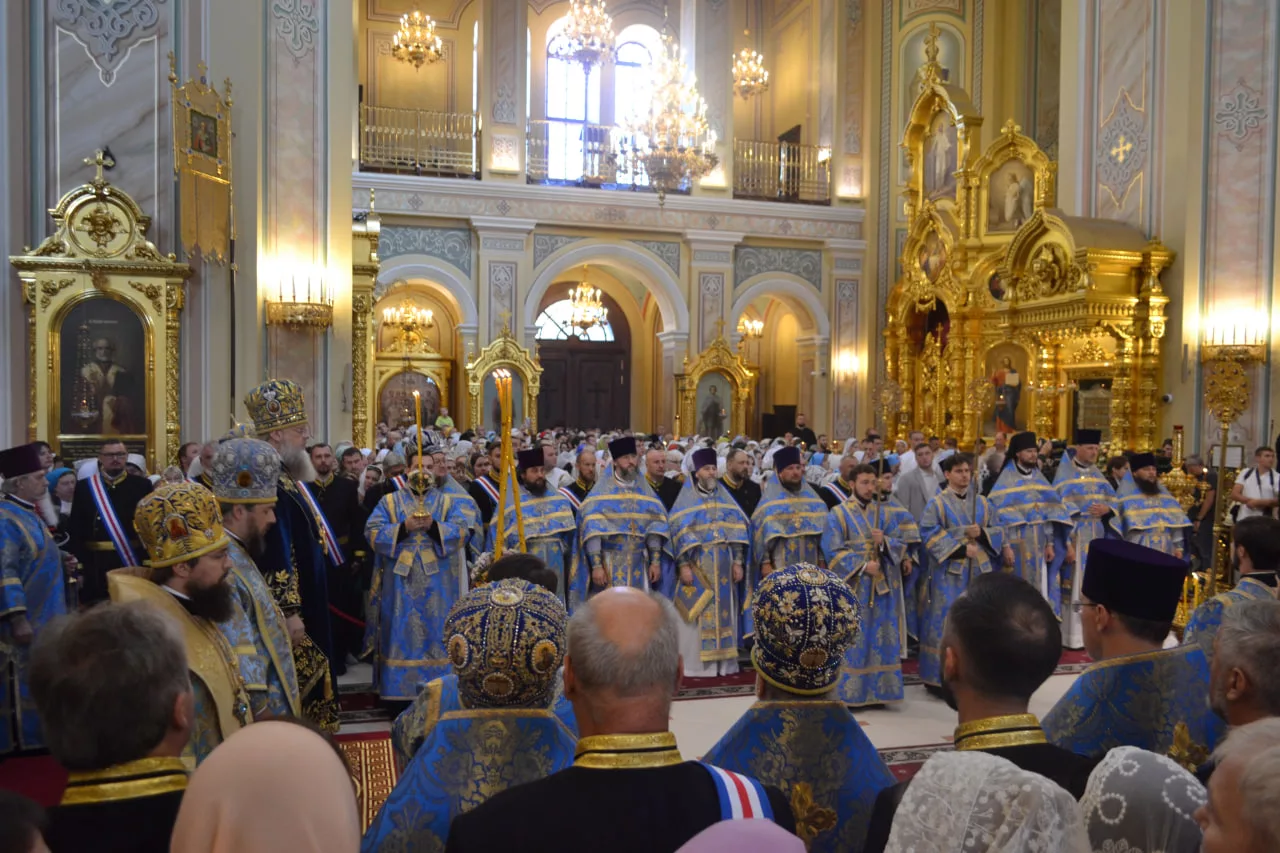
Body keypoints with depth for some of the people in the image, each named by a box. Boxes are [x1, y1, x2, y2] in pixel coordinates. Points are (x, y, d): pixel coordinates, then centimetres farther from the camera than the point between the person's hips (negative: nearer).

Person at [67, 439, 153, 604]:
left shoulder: (142, 485, 2)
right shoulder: (84, 487, 3)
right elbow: (75, 529, 3)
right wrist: (78, 567, -3)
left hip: (134, 562, 0)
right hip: (96, 564, 1)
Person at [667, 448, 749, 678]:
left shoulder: (725, 499, 12)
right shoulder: (686, 500, 0)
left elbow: (737, 531, 8)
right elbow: (679, 533, -7)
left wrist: (738, 562, 0)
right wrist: (683, 565, -15)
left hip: (723, 567, 4)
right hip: (697, 566, -4)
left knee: (723, 612, 6)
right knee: (697, 616, -2)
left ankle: (723, 662, 15)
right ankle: (694, 664, 5)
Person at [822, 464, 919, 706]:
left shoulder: (886, 513, 11)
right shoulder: (838, 514, 0)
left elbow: (901, 542, 4)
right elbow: (834, 551, -8)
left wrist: (885, 541, -17)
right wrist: (862, 566, -18)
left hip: (883, 585, 4)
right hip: (853, 586, -4)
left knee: (881, 640, 6)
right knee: (853, 641, -2)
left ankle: (878, 691, 14)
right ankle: (850, 693, 5)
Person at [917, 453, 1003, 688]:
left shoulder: (982, 502, 13)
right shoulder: (937, 504, -1)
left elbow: (997, 530, 12)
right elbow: (930, 535, -10)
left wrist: (981, 533, -10)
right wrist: (960, 548, -18)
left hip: (979, 569, 4)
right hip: (950, 571, -4)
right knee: (948, 622, -4)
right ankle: (943, 677, 4)